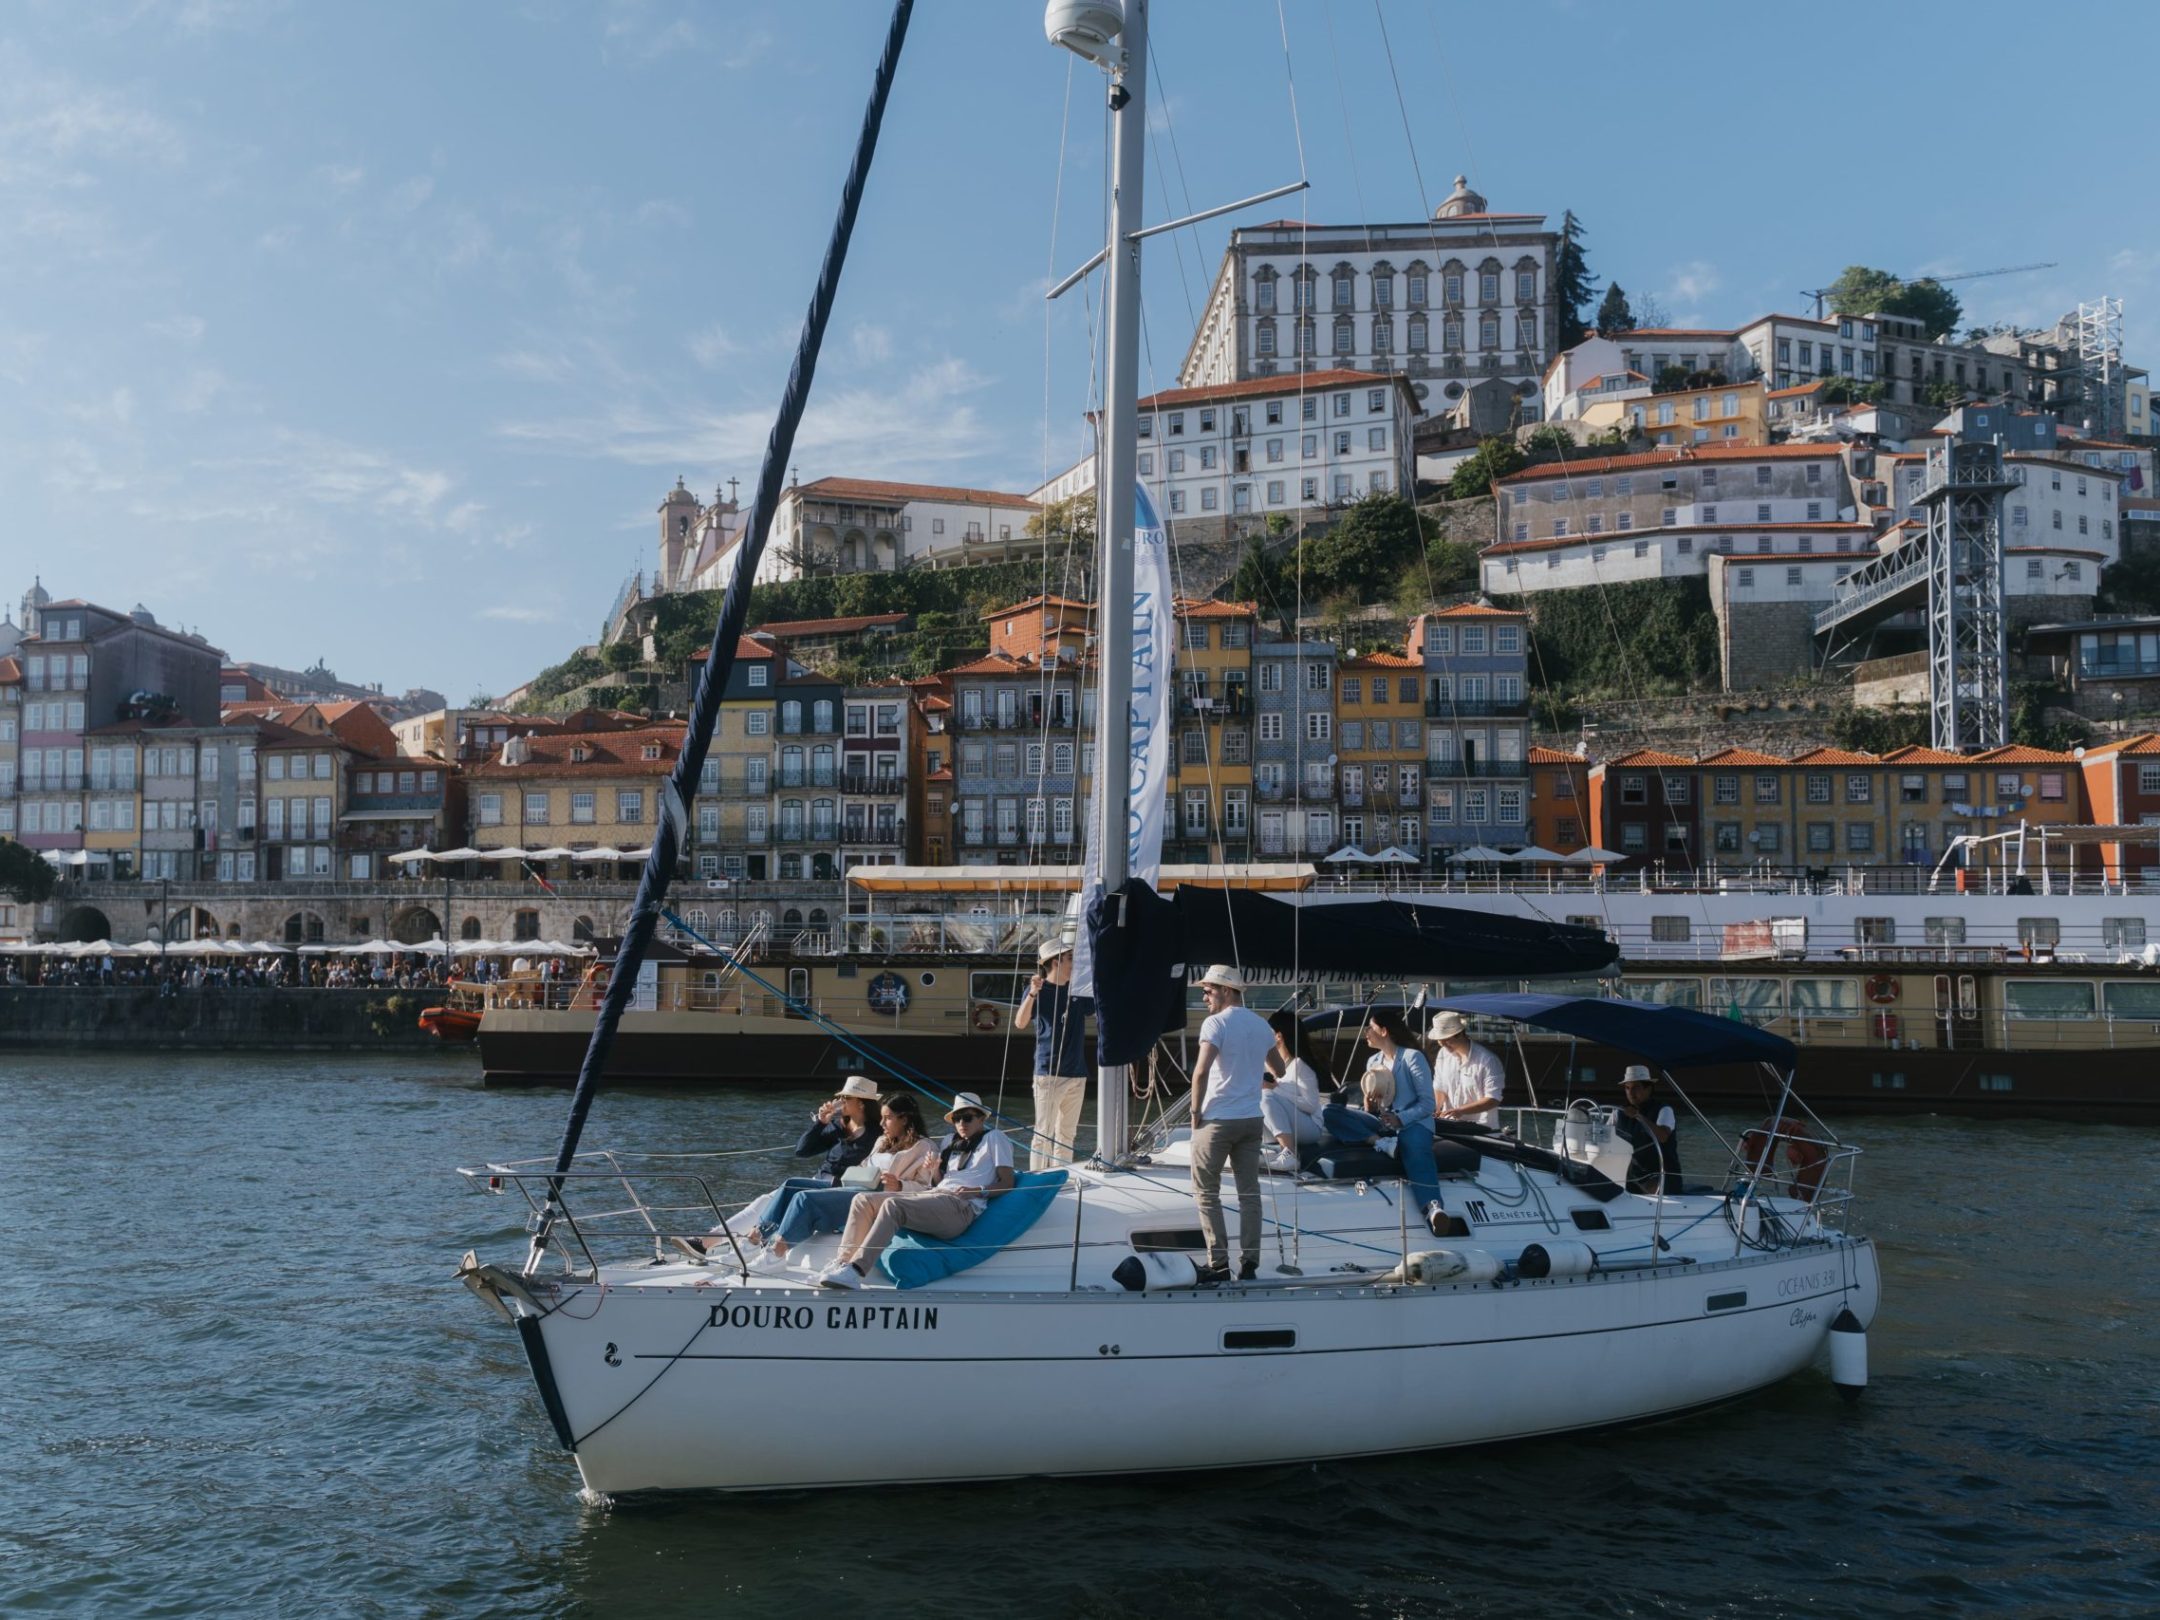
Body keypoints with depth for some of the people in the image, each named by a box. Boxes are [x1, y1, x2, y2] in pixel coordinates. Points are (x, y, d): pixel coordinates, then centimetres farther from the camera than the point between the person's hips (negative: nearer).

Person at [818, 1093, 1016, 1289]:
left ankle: (855, 1271, -45)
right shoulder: (950, 1142, 33)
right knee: (863, 1200, -7)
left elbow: (1006, 1183, 3)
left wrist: (979, 1191, -13)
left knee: (893, 1205, -32)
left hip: (962, 1207, -8)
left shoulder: (994, 1138, 14)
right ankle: (842, 1264, -22)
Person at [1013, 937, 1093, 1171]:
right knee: (1044, 1134, -6)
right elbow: (1020, 1023, -20)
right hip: (1049, 1072, -6)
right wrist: (1032, 994, -36)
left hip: (1077, 1073, 6)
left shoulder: (1078, 990, 11)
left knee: (1067, 1134, 12)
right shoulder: (1039, 990, -6)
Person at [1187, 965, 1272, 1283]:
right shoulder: (1262, 1025, 11)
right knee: (1249, 1192, 9)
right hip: (1252, 1119, 6)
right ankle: (1249, 1263, 9)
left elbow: (1201, 1071, -21)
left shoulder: (1216, 1023, -11)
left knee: (1206, 1193, 2)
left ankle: (1219, 1264, -1)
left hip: (1217, 1120, -6)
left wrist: (1195, 1112, -11)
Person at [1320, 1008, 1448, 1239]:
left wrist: (1400, 1119, -21)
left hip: (1412, 1123, -6)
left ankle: (1432, 1208, -65)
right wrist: (1369, 1105, -6)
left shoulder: (1412, 1057, -1)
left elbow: (1427, 1103, -6)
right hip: (1382, 1124, 6)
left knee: (1416, 1152, -42)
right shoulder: (1374, 1061, 19)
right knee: (1330, 1113, -14)